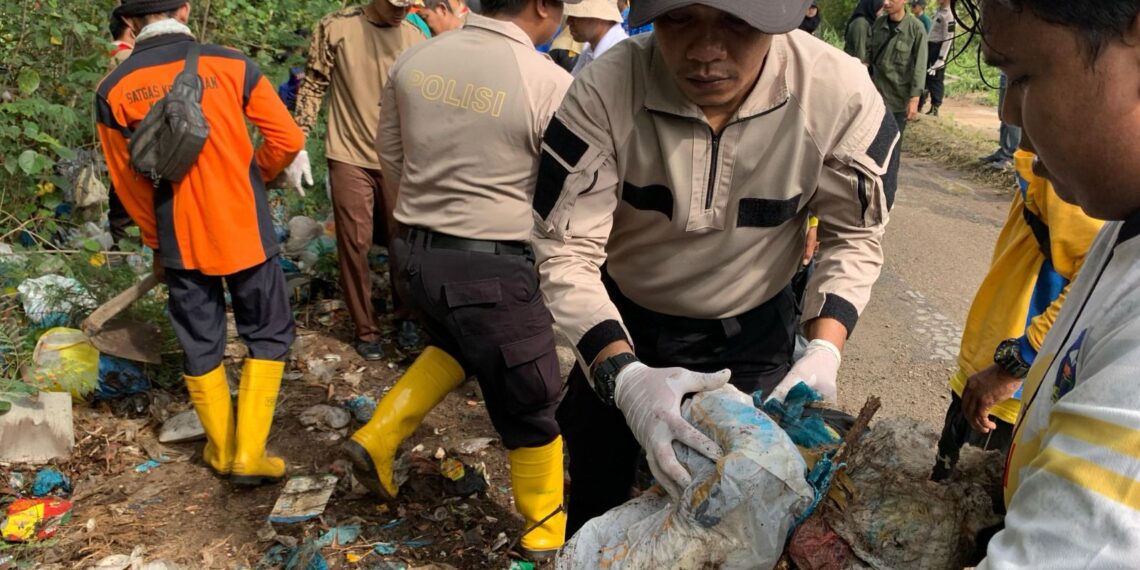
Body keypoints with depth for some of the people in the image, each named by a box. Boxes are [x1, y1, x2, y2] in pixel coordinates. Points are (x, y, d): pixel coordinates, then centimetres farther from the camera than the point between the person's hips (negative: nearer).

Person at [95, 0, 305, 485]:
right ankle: (249, 454, 10)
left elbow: (129, 183, 4)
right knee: (268, 334, 13)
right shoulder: (231, 65, -7)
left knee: (201, 346, 16)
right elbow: (288, 139, -7)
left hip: (180, 242, 2)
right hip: (245, 230, -2)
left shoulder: (114, 90, -2)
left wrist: (156, 242, 17)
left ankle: (220, 450, 30)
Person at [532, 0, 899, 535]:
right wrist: (622, 374, -43)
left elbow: (852, 237, -11)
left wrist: (823, 353, -26)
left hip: (753, 331, 1)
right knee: (595, 504, 20)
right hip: (620, 323, 0)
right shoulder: (602, 93, -28)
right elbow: (567, 252, -27)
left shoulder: (840, 94, -24)